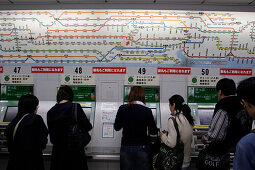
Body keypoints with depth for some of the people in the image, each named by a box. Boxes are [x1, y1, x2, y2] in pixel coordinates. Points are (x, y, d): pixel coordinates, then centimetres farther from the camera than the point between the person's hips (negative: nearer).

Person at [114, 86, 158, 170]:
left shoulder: (122, 109, -4)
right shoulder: (147, 111, -10)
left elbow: (117, 127, 7)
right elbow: (153, 131, -3)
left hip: (126, 148, 2)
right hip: (142, 148, -2)